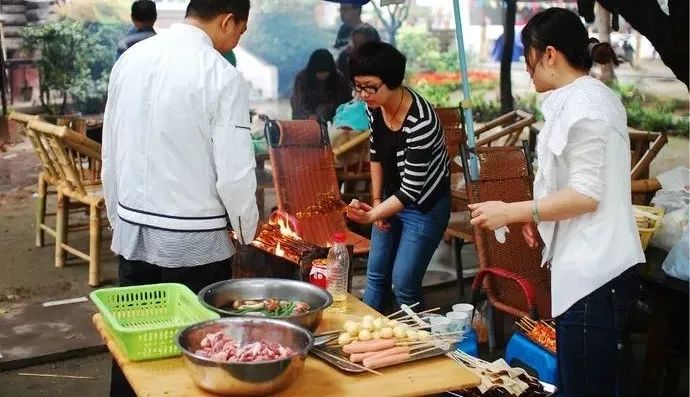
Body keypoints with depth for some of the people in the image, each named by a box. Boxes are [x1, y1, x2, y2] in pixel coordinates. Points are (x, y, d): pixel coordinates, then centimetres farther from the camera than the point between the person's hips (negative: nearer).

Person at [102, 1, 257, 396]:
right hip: (193, 242, -5)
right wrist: (248, 231, 3)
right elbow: (234, 173, -15)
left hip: (133, 234, 6)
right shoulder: (222, 75, -15)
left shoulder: (131, 59, 2)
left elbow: (111, 154, 7)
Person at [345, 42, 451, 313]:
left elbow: (411, 190, -29)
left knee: (404, 283, -4)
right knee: (376, 274, 15)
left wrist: (372, 216, -38)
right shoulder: (374, 106, -11)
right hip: (391, 197, 7)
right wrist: (376, 201, 6)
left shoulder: (420, 122, -33)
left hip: (424, 205, -7)